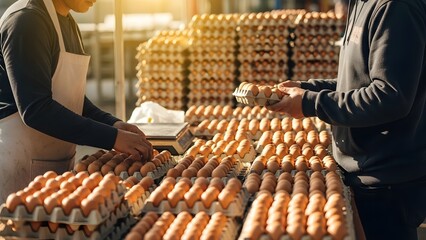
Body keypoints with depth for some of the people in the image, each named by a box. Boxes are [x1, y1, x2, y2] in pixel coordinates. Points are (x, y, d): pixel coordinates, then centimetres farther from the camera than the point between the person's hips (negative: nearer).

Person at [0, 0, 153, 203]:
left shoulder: (69, 24, 12)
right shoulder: (26, 20, -16)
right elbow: (35, 108, -24)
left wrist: (113, 123, -3)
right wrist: (113, 137, -26)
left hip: (60, 161, 8)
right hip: (20, 163, -8)